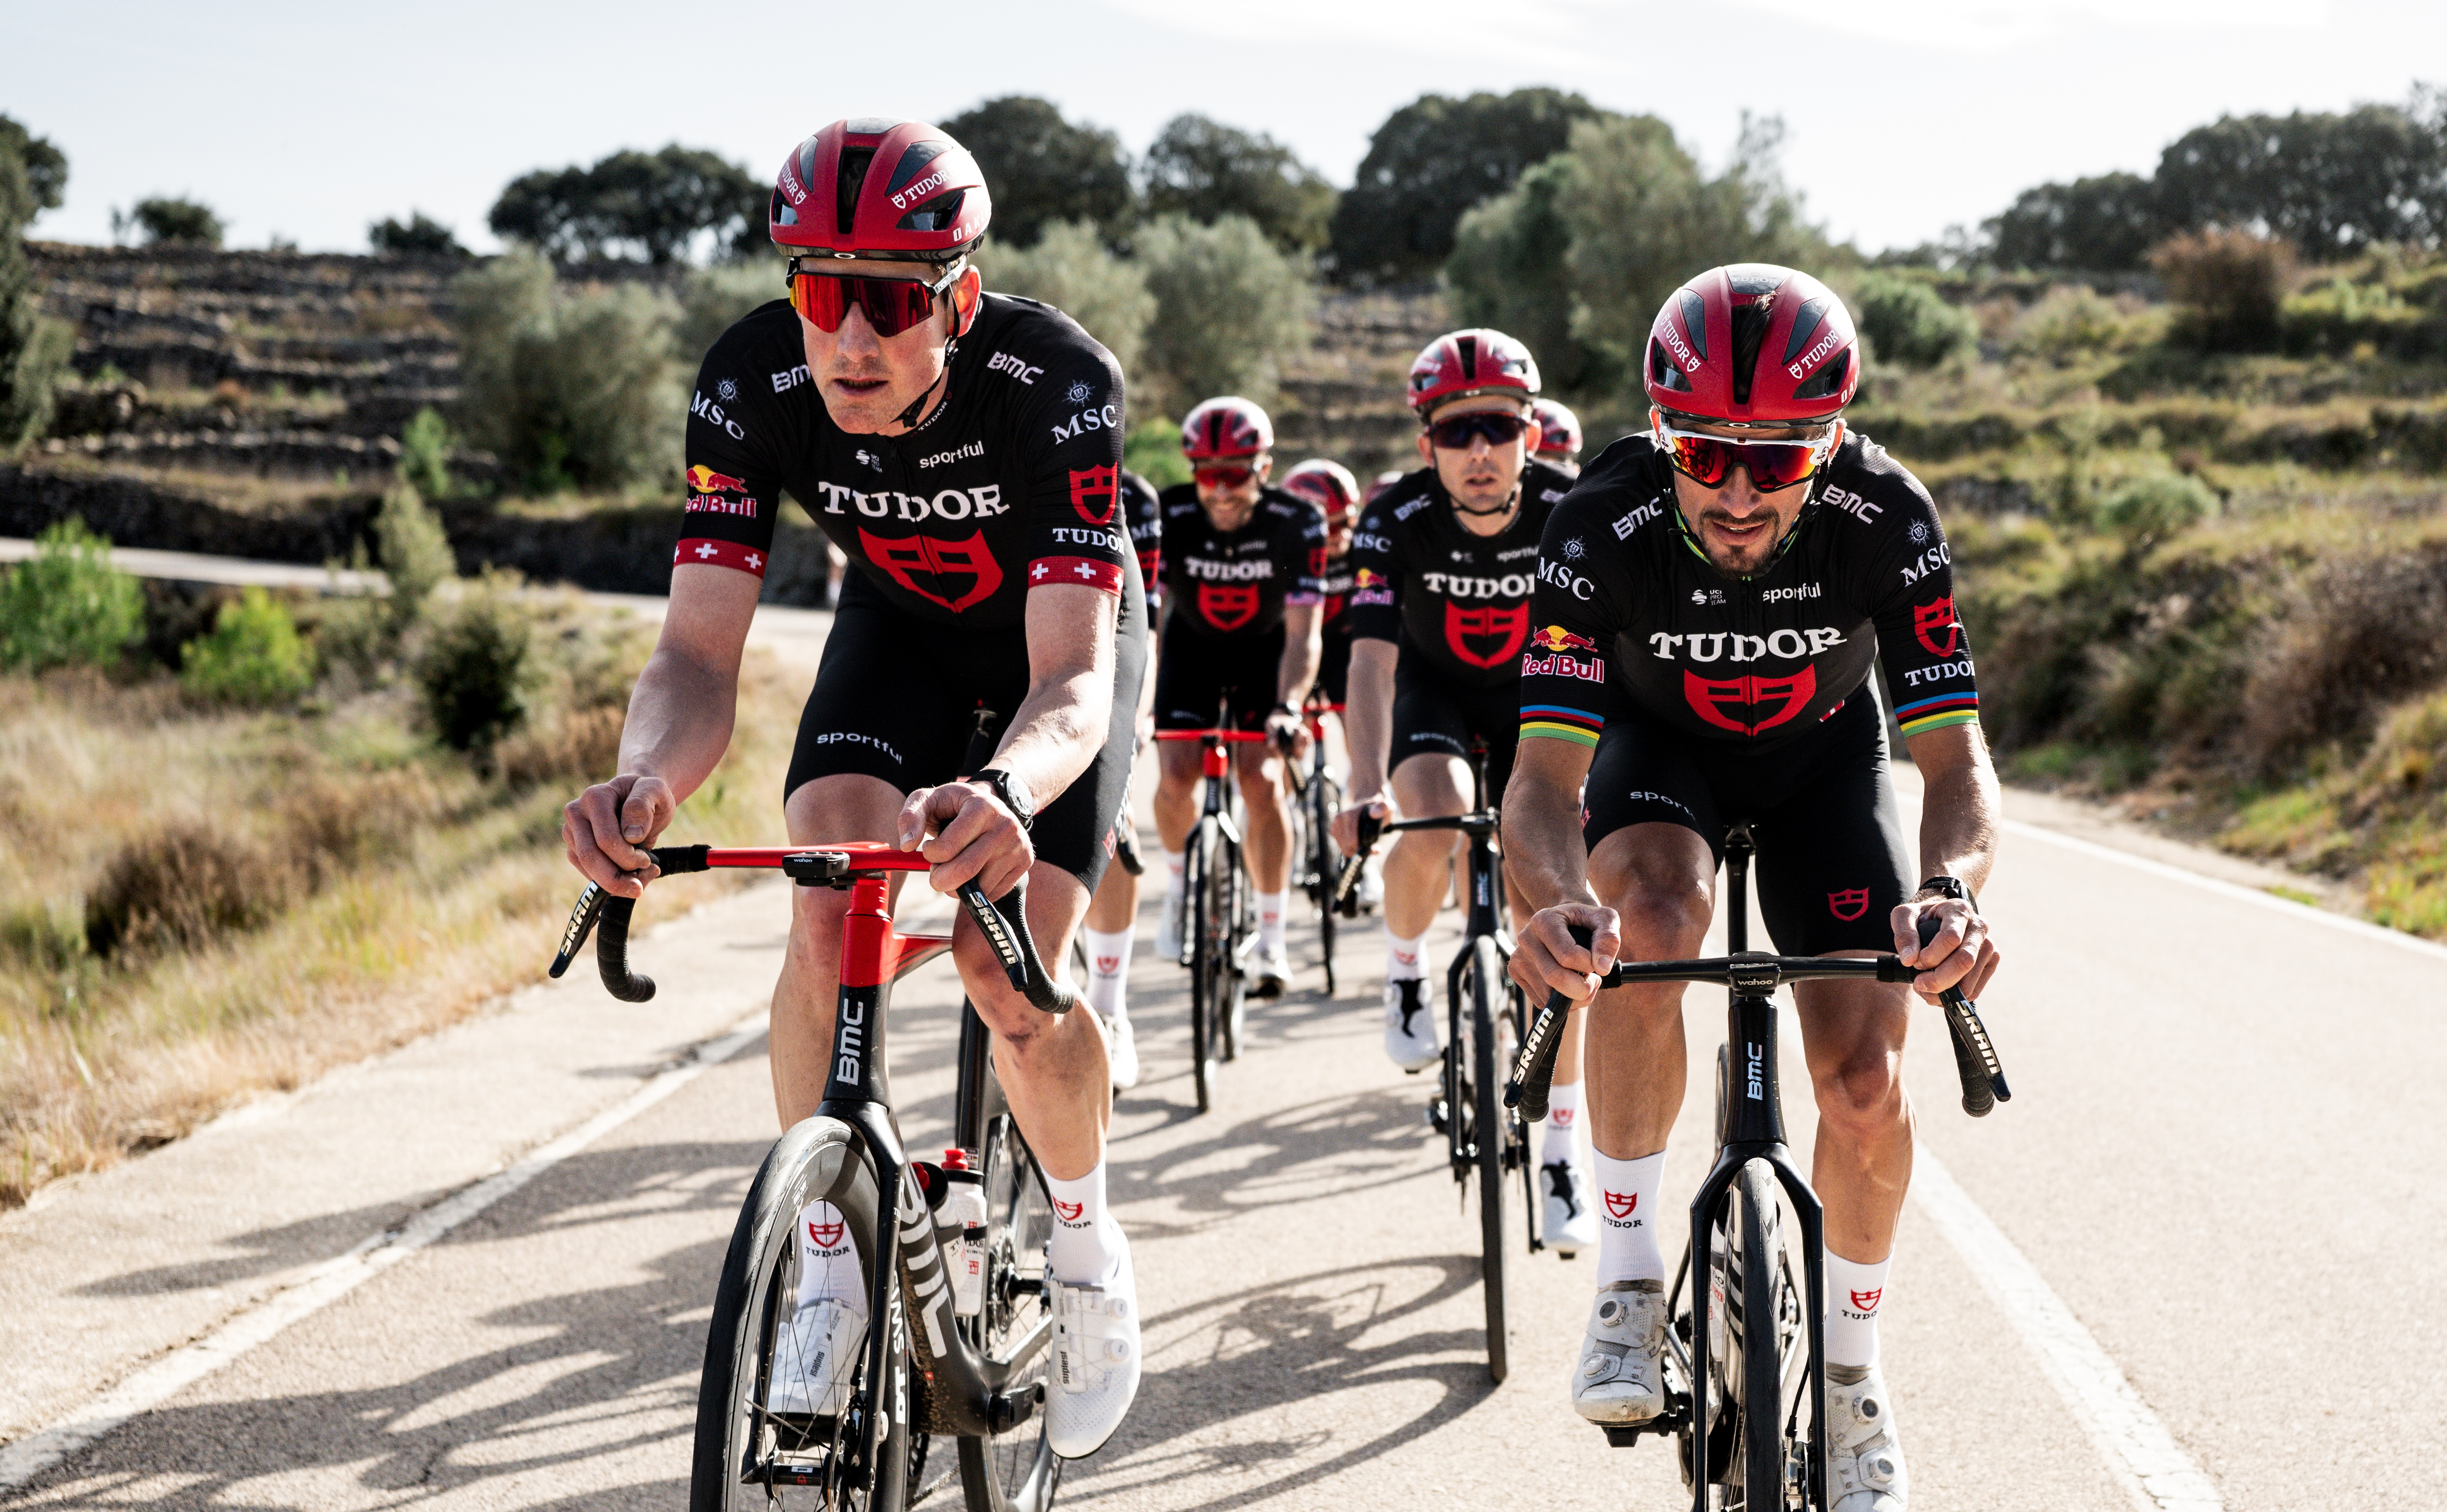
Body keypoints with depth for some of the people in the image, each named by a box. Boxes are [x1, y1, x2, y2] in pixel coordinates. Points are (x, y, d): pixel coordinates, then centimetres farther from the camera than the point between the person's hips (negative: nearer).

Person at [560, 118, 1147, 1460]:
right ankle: (828, 1265, -6)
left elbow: (1070, 674, -44)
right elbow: (699, 653, -32)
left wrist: (1004, 793, -67)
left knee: (1009, 973, -17)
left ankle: (1086, 1248, 12)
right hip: (899, 619, 2)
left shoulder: (1056, 381, -38)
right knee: (830, 913, -22)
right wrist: (645, 782, -56)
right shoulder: (753, 382, -30)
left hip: (1062, 625, -2)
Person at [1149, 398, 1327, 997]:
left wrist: (1288, 707, -44)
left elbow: (1302, 633, -28)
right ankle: (1180, 883, 14)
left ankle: (1271, 941, -8)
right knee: (1176, 774, -17)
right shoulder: (1166, 517, -26)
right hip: (1192, 646, 1)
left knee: (1262, 781, -17)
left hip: (1264, 650, -1)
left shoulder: (1297, 524, -27)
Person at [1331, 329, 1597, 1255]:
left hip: (1532, 696, 1)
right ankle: (1406, 970, -3)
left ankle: (1561, 1151, 4)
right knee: (1435, 815, -34)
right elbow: (1371, 663, -33)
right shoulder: (1398, 523, -27)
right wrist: (1366, 791, -47)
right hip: (1433, 691, 0)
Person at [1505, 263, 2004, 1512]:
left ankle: (1848, 1372, 15)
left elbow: (1956, 759, -31)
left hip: (1822, 757, 1)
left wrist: (1952, 889, -54)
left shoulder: (1886, 520, -32)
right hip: (1658, 743, -1)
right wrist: (1558, 900, -58)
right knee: (1651, 918, -35)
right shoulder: (1604, 526, -33)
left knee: (1865, 1083, -11)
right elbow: (1544, 772, -35)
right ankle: (1629, 1277, -19)